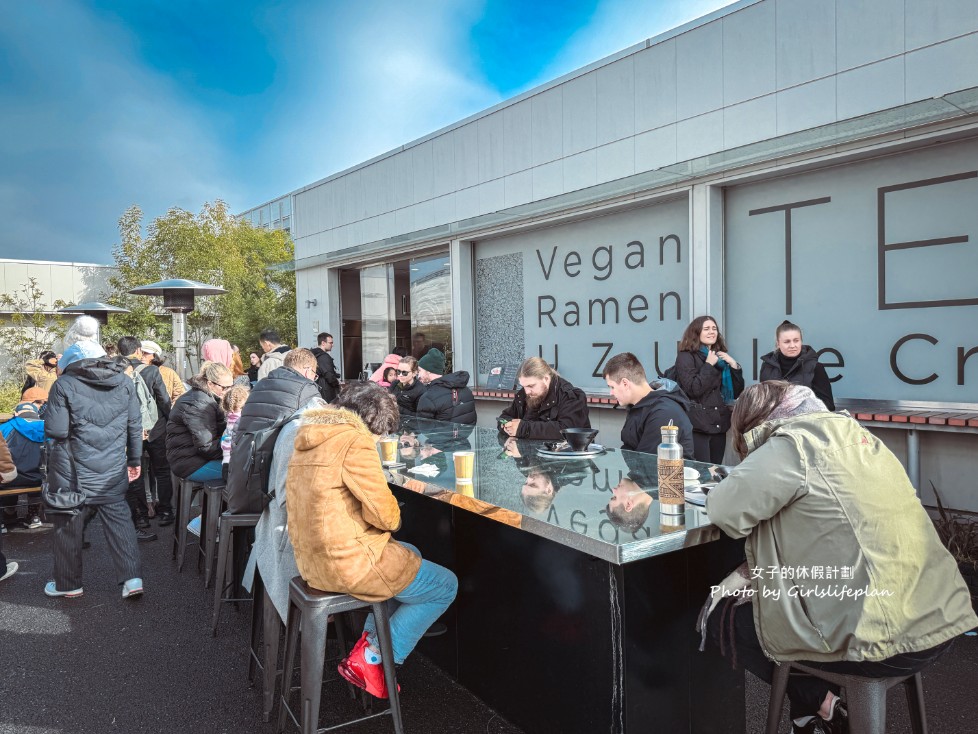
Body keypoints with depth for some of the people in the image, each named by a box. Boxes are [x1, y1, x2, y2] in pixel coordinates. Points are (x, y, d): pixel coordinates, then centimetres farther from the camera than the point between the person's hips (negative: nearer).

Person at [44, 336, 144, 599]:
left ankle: (68, 584, 24)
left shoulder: (64, 385, -9)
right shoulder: (124, 382, 3)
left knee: (68, 527, 11)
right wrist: (134, 459, 15)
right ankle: (132, 577, 3)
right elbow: (135, 426, 7)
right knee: (119, 521, 9)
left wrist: (53, 470, 4)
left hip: (75, 473, -3)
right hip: (113, 471, 3)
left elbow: (55, 433, -10)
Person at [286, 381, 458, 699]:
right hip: (347, 564, -9)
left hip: (311, 560, 9)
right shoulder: (355, 441, -19)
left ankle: (368, 641, 19)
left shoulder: (308, 437, 9)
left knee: (410, 555, 28)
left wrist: (386, 519, 8)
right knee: (446, 586, 6)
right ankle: (372, 661, 8)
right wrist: (394, 518, 4)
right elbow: (385, 513, -18)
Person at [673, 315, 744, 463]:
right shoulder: (685, 357, -3)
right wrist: (709, 365, -12)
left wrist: (734, 366, 0)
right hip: (697, 426, -6)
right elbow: (693, 390, -17)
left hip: (719, 424, 6)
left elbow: (737, 393, 12)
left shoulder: (721, 357, 16)